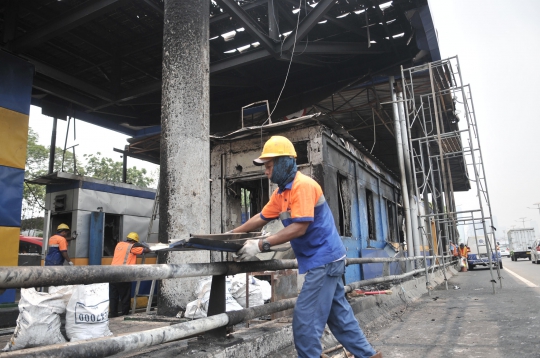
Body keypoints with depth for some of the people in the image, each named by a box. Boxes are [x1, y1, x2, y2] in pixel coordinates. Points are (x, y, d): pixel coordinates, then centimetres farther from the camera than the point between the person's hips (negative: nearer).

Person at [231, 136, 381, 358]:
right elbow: (261, 218, 16)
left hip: (324, 259, -10)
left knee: (305, 321, -6)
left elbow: (299, 228, -25)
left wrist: (261, 245, -26)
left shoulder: (303, 185, -19)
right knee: (339, 315, 17)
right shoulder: (281, 192, 11)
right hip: (326, 259, 10)